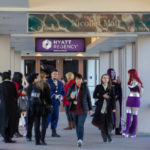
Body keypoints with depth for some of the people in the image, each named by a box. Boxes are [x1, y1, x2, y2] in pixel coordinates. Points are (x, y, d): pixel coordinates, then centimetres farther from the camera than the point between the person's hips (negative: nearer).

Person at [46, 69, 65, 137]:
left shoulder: (60, 84, 15)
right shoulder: (47, 82, -5)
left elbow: (63, 92, 17)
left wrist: (61, 97, -4)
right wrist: (54, 96, -20)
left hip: (56, 103, 6)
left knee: (55, 117, 6)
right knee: (48, 117, -7)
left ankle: (54, 132, 13)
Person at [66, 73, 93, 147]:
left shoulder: (85, 87, -1)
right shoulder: (71, 87, 2)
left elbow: (88, 98, 6)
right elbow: (67, 97, 8)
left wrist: (90, 109, 7)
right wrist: (71, 97, -16)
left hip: (83, 110, -3)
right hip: (74, 110, 3)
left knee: (81, 125, -15)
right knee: (77, 125, 10)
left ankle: (80, 140, -25)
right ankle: (79, 139, 22)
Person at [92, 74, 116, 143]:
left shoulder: (111, 88, 6)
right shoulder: (98, 87, 5)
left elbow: (113, 98, 4)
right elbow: (94, 96, 1)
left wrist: (113, 108, -3)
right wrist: (102, 96, -12)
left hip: (108, 108, 0)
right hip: (101, 107, 0)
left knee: (109, 122, -8)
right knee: (102, 123, 0)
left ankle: (109, 135, 13)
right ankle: (104, 137, 10)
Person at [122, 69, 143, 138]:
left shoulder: (138, 82, -9)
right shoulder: (130, 82, 11)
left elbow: (141, 93, -8)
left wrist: (139, 86, -17)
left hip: (136, 100, -6)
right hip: (129, 99, 6)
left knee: (134, 116, -1)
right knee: (128, 115, -4)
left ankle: (134, 132, 4)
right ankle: (126, 131, -11)